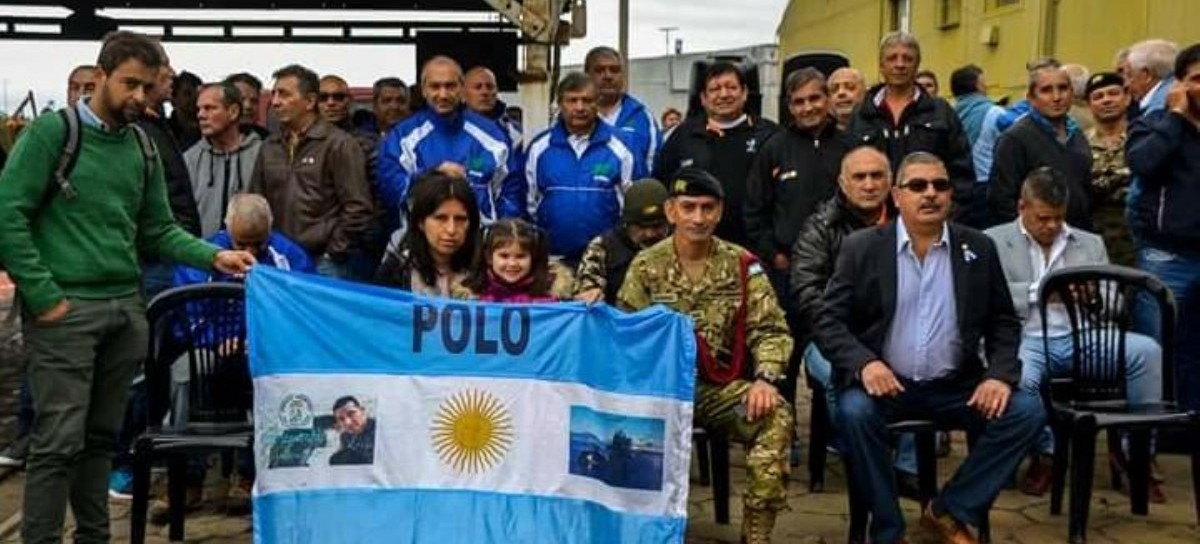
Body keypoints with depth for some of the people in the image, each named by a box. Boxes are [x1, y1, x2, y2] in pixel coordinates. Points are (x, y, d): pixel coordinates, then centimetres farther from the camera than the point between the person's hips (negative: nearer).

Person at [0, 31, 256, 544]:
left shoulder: (143, 149, 13)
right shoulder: (52, 131, -5)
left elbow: (159, 229, 14)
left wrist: (214, 255, -3)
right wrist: (42, 295, -14)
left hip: (127, 307, 6)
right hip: (66, 307, -6)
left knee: (101, 438, 13)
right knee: (59, 440, -5)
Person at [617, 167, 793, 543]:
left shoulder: (742, 265, 3)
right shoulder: (646, 267, 4)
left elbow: (770, 330, 0)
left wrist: (766, 378, -19)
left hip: (724, 386, 1)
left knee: (776, 415, -28)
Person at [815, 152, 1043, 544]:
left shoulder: (978, 249, 6)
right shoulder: (861, 247, -1)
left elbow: (1003, 322, 9)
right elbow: (829, 321, -5)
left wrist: (1000, 374, -10)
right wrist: (864, 363, -24)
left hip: (956, 386, 3)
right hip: (885, 381, -2)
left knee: (1027, 411, -18)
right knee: (854, 412, -32)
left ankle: (950, 511, -1)